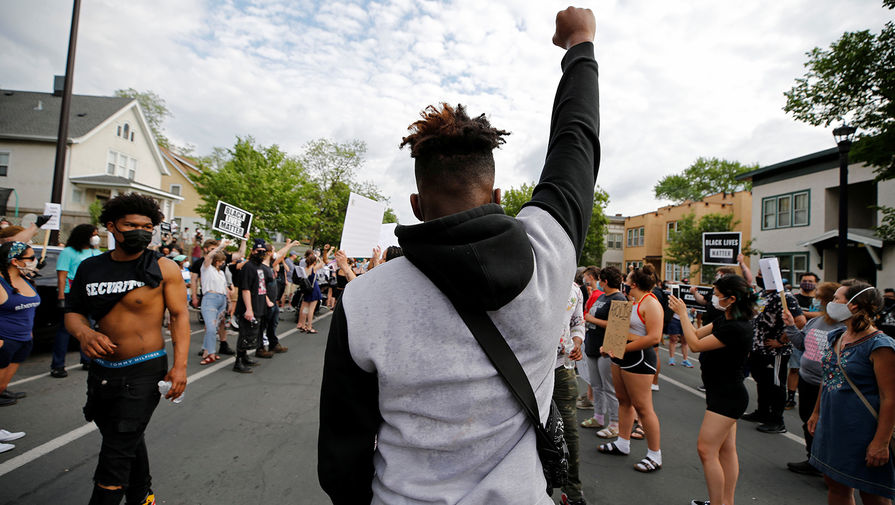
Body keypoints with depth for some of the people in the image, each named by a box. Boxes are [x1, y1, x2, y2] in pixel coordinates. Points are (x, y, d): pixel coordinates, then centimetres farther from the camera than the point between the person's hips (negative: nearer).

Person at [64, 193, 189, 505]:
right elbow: (73, 311, 10)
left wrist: (180, 365, -17)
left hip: (143, 372, -6)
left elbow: (180, 315, -10)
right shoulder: (90, 268, 2)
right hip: (101, 370, 6)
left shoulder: (163, 268, -11)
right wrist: (83, 332, -14)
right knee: (130, 440, 24)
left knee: (117, 452, -3)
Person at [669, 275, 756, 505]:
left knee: (706, 449, -4)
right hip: (723, 393, 10)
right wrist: (681, 312, -1)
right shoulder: (726, 320, 5)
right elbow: (697, 333, 10)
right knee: (726, 449, 17)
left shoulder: (736, 328, -26)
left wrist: (682, 313, -16)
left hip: (728, 395, -10)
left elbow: (696, 344, -23)